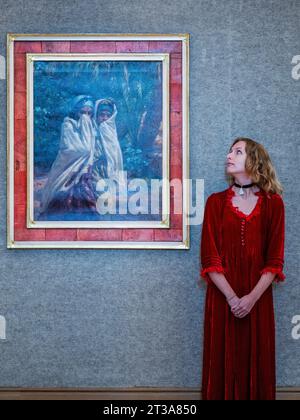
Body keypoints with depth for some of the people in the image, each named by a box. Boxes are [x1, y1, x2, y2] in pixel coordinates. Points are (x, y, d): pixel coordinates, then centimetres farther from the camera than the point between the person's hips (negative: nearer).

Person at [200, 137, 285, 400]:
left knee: (257, 362, 5)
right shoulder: (216, 202, 3)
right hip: (222, 297, 0)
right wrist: (232, 297, -13)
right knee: (223, 361, 3)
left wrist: (252, 297, -14)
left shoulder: (273, 203, 2)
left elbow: (274, 260, -1)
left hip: (258, 298, 0)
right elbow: (210, 258, -3)